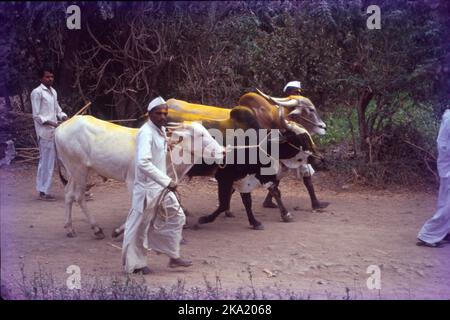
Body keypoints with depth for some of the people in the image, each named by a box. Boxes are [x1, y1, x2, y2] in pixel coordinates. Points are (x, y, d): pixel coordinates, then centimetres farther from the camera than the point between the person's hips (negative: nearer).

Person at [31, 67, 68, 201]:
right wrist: (51, 123, -19)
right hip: (45, 132, -8)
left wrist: (64, 116, 3)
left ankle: (43, 190, 17)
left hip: (54, 131, 8)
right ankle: (43, 192, 1)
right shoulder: (37, 92, -7)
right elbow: (36, 115, -10)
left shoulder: (53, 92, 16)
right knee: (46, 161, -5)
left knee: (49, 160, 10)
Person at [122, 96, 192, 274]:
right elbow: (143, 162, -32)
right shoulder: (146, 133, -20)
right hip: (147, 188, -9)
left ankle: (173, 256, 25)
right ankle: (134, 264, 17)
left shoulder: (161, 130, 9)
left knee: (176, 217, 14)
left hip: (161, 187, 9)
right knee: (138, 227, 4)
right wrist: (167, 181, -33)